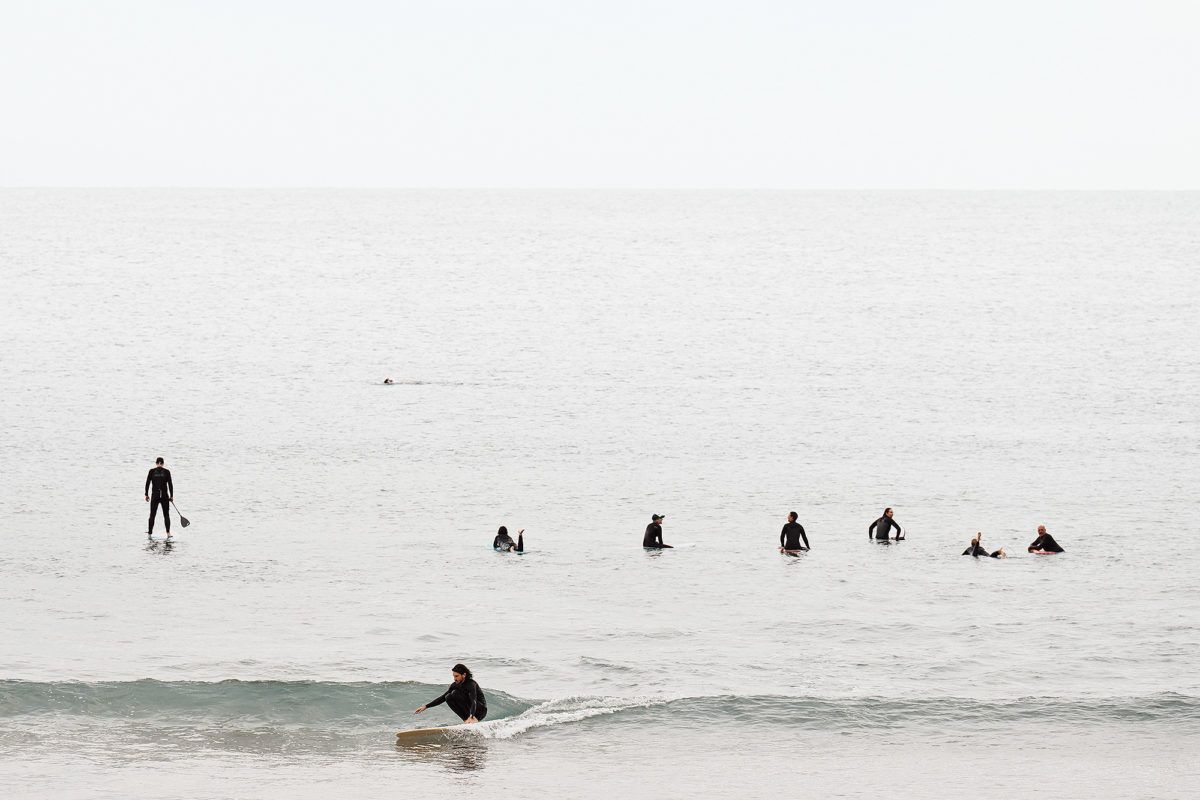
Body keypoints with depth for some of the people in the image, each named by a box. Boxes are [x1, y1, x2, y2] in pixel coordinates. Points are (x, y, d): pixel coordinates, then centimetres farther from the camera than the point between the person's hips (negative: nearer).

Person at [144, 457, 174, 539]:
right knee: (166, 515, 7)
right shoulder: (166, 472, -2)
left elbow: (147, 483, 0)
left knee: (152, 515, 9)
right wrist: (171, 496, 4)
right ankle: (168, 533, -4)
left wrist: (146, 495, 8)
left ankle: (149, 534, 6)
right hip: (164, 496, 0)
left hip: (155, 496, 0)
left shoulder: (151, 471, -1)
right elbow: (170, 484, -2)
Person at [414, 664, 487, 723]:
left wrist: (472, 717, -54)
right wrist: (425, 706, -3)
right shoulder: (455, 685, 1)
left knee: (455, 694, -23)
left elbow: (473, 702, -36)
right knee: (448, 697, -9)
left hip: (481, 711, -7)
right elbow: (442, 698, 6)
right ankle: (466, 719, -10)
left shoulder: (471, 684, -22)